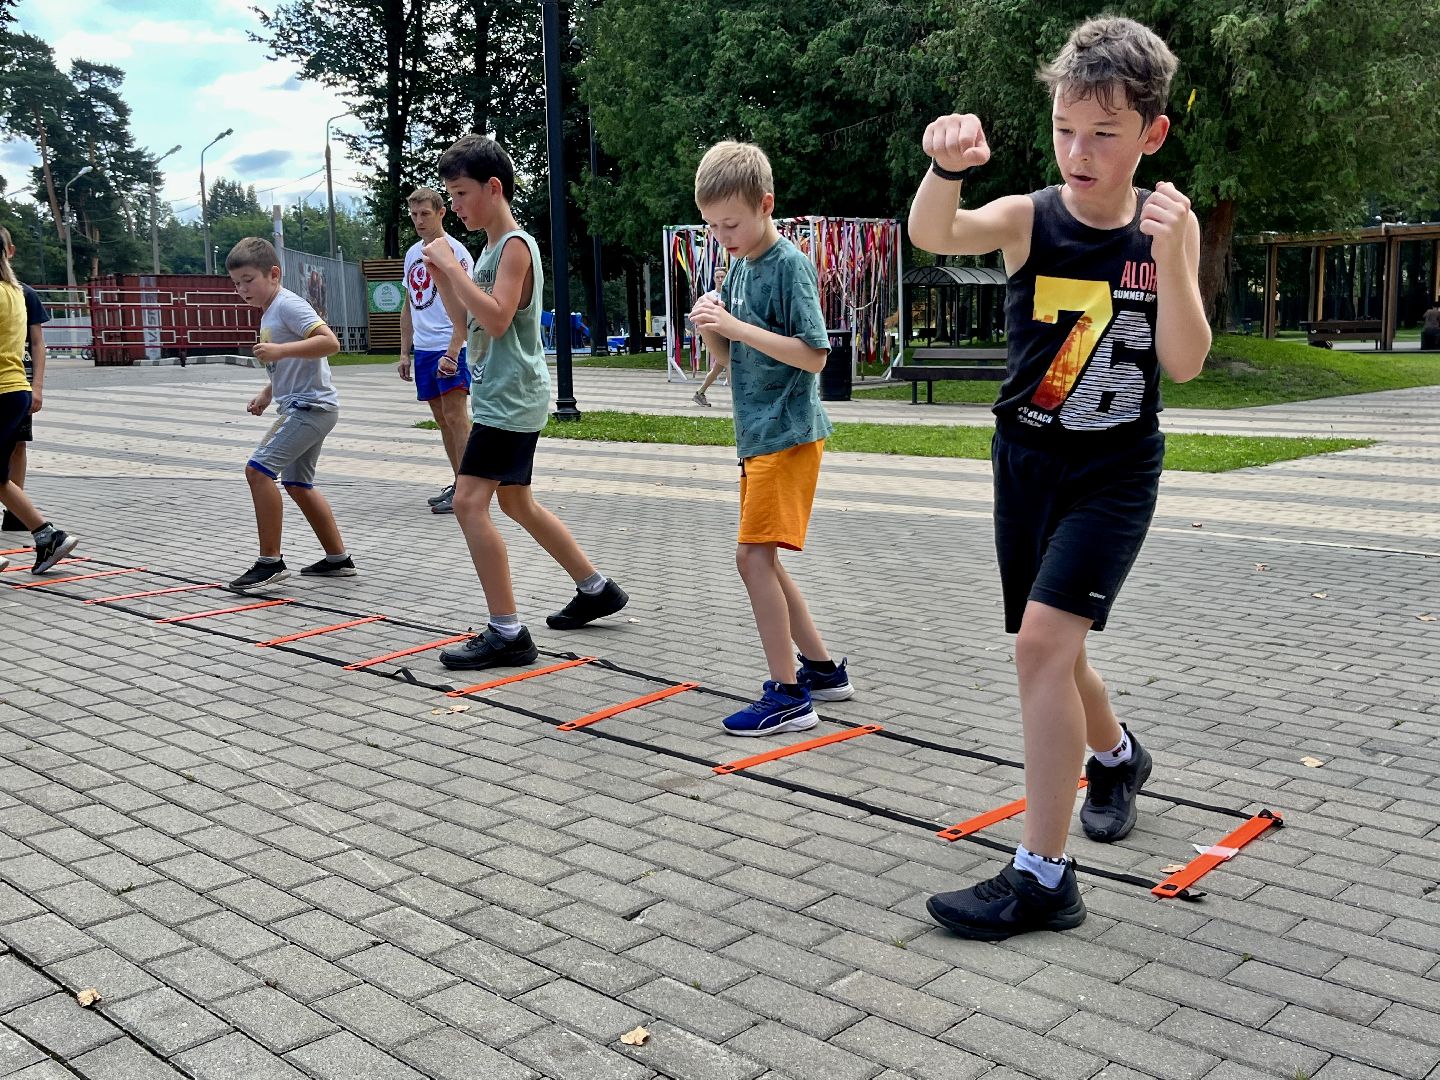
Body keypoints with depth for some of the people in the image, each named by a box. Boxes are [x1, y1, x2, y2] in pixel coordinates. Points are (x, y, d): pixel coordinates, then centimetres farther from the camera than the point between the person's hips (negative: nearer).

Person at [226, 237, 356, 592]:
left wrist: (280, 350, -32)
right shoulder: (270, 313, 17)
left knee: (258, 468, -16)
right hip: (300, 407, 11)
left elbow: (329, 342, -27)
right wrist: (267, 394, 19)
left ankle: (270, 562, -10)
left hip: (311, 405, -11)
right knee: (297, 483, 17)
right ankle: (338, 559, 25)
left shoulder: (288, 304, -13)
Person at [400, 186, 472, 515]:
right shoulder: (412, 254, 16)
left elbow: (465, 310, -14)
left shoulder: (454, 251, -8)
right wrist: (405, 352, 15)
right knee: (441, 418, 10)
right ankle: (458, 483, 17)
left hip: (449, 348, -8)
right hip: (423, 349, 8)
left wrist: (453, 352, -22)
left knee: (455, 415, -10)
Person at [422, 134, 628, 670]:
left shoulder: (516, 245, -13)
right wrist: (441, 275, 7)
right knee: (516, 503, 19)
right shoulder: (492, 248, 16)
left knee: (469, 501, -15)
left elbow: (497, 319, -26)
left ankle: (507, 633, -13)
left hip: (510, 399, -11)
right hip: (501, 398, 11)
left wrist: (451, 264, -21)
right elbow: (472, 318, 21)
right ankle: (597, 589, 31)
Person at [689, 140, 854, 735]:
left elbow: (814, 354, -19)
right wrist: (711, 328, -4)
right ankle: (823, 669, 25)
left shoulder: (791, 265, -12)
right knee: (761, 559, 13)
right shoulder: (738, 267, 13)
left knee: (754, 554, -13)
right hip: (758, 435, 9)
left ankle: (788, 696, -8)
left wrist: (738, 326, -22)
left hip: (788, 433, -9)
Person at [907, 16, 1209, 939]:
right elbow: (934, 235, -29)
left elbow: (1185, 363, -13)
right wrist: (946, 167, -50)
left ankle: (1043, 877, -12)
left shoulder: (1168, 223, -6)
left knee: (1044, 637, -19)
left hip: (1115, 472, -3)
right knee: (1053, 651, 16)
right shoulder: (1030, 218, -8)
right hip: (1027, 465, 3)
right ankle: (1117, 757, 50)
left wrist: (1167, 255, -25)